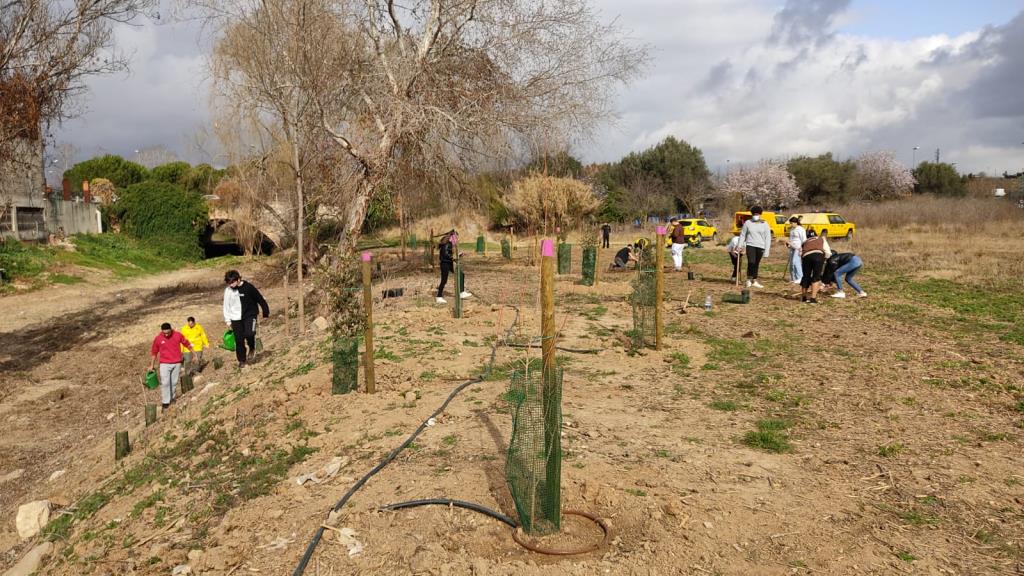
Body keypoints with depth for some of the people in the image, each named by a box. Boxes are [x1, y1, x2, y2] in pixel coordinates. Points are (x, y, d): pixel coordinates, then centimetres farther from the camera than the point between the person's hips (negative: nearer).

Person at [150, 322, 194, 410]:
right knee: (165, 383, -8)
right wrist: (152, 365, 11)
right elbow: (154, 352, 6)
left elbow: (187, 344, 7)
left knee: (174, 382, 10)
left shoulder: (178, 335, -7)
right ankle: (165, 402, -2)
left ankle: (172, 397, 27)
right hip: (164, 364, -1)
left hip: (176, 363, 1)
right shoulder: (158, 339, -7)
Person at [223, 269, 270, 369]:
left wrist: (266, 312, 1)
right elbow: (226, 306, 9)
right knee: (239, 340, 4)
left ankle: (252, 348, 8)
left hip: (250, 315, -3)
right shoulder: (228, 290, -2)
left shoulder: (248, 287, -12)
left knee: (249, 333, -24)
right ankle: (242, 360, 19)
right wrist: (228, 319, 7)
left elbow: (260, 299, -4)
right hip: (236, 318, 3)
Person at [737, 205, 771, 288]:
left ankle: (754, 281, 19)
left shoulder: (764, 224, 1)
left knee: (756, 264, 9)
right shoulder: (747, 223, 1)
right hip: (750, 245, -1)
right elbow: (742, 234, 8)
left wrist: (767, 250, -5)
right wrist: (740, 245, 0)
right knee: (751, 262, -17)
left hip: (760, 247, 1)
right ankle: (748, 279, -2)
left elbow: (768, 237, 1)